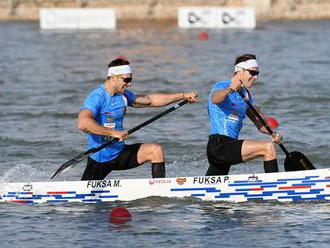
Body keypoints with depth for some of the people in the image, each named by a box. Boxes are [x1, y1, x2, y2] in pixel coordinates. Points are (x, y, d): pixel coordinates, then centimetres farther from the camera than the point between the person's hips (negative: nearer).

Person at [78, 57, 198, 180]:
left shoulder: (123, 95, 6)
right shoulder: (97, 97, -20)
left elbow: (150, 100, 16)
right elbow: (83, 124, -35)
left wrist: (183, 95, 14)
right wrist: (113, 132, -35)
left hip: (119, 153, 7)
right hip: (99, 159, -7)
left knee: (156, 150, -9)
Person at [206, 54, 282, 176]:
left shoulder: (246, 94, 18)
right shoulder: (221, 86, -8)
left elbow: (258, 121, 15)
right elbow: (215, 99, -32)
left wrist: (273, 134, -6)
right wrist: (229, 89, -54)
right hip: (219, 145, -10)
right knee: (268, 147, -20)